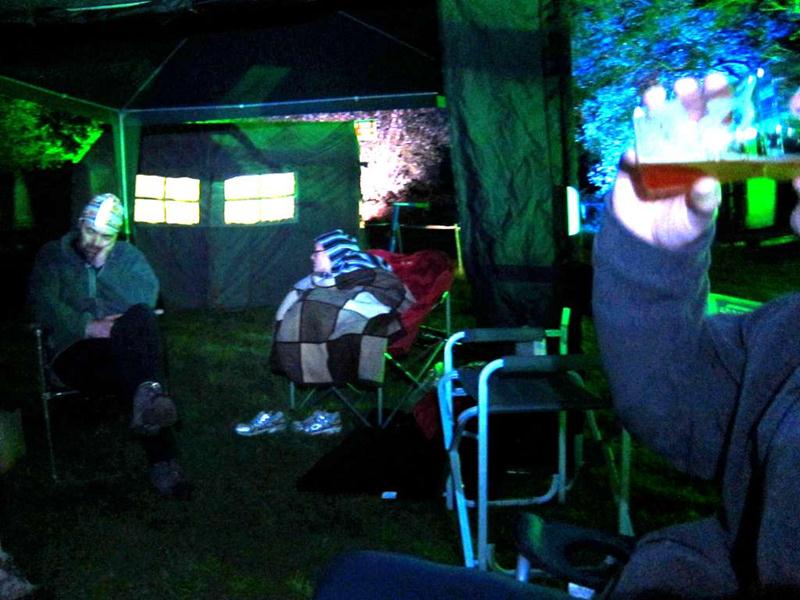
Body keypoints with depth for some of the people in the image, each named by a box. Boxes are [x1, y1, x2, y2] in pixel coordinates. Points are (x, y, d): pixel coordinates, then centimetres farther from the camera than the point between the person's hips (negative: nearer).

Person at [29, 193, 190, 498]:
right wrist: (89, 327, -18)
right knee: (133, 365, -36)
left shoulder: (128, 255, 17)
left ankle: (148, 397, -50)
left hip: (127, 349, 2)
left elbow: (147, 297, -1)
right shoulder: (53, 255, 11)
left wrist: (104, 267, -8)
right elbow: (44, 305, -6)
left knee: (141, 316, -34)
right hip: (76, 351, -2)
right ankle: (162, 459, -40)